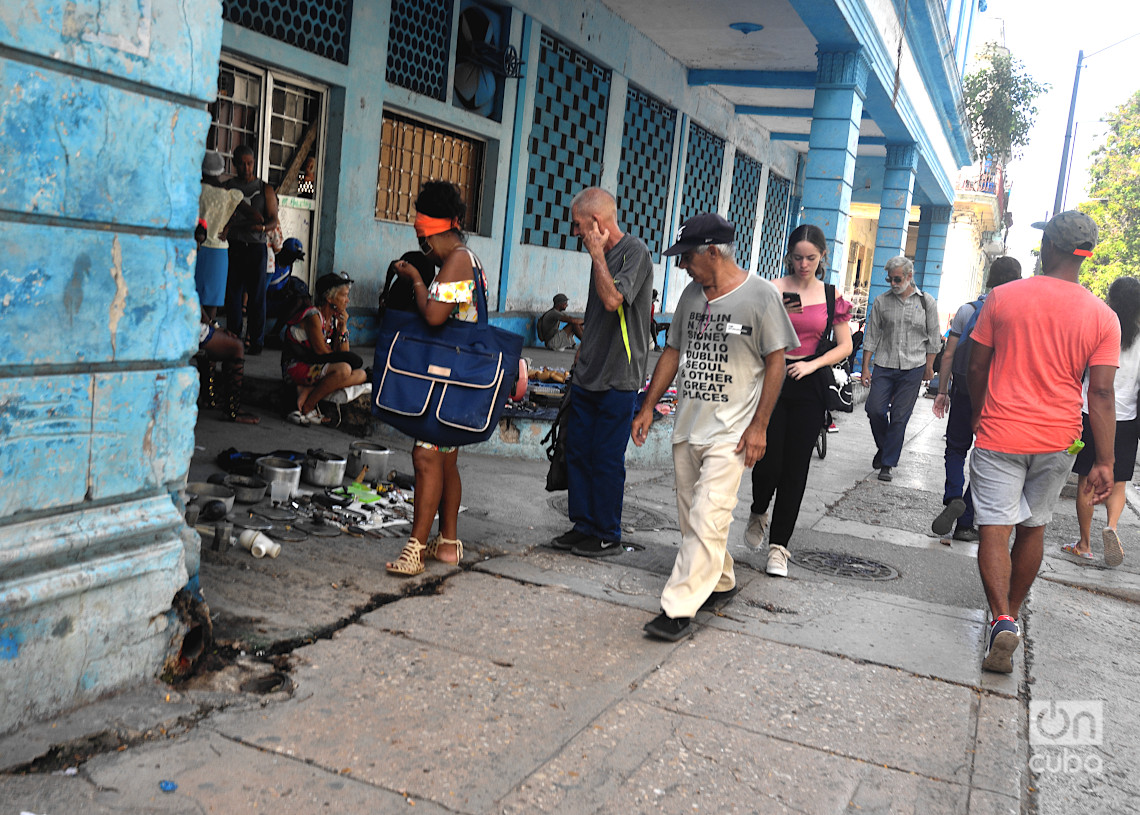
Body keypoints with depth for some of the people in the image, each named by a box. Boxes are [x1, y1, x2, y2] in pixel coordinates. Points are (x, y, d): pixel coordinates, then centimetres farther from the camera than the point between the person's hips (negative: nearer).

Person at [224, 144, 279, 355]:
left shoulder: (265, 189, 11)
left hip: (256, 247, -1)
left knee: (257, 296, -4)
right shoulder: (228, 186, 11)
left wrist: (262, 227, -17)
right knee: (232, 295, 0)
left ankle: (256, 341, -1)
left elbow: (273, 219, 5)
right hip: (233, 247, 1)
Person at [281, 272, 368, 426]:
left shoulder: (334, 319, 11)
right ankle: (306, 409, -20)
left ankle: (307, 390, -17)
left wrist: (343, 326, -5)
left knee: (361, 375, -8)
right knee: (343, 370, -31)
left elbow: (342, 354, 4)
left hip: (315, 366, 9)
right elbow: (321, 351, -14)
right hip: (296, 367, -9)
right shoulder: (313, 316, -15)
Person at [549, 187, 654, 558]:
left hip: (617, 378, -8)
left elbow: (613, 299, -26)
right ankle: (584, 525, 22)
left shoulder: (635, 252, -12)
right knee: (578, 452, 10)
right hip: (587, 374, 8)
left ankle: (607, 536, 11)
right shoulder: (603, 254, 15)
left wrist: (597, 254, -17)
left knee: (607, 458, -1)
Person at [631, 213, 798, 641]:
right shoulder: (692, 293, 9)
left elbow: (775, 361, -7)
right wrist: (648, 406, 13)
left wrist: (759, 425, -10)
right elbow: (673, 352, 17)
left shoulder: (761, 295, -9)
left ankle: (678, 608, -9)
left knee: (707, 520, -11)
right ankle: (719, 582, 34)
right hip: (687, 425, 7)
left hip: (731, 430, -7)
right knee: (692, 516, 15)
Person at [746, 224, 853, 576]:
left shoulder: (831, 296, 6)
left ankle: (778, 547, 10)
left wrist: (812, 365, -6)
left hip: (809, 388, 1)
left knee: (795, 468, 1)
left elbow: (845, 345, 9)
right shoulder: (772, 290, 0)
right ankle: (758, 514, 29)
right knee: (768, 461, -6)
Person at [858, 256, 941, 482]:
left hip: (912, 369, -1)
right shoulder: (881, 302, 6)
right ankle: (883, 446, 19)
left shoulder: (926, 302, 4)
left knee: (899, 418, -1)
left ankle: (887, 465, 8)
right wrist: (865, 367, 2)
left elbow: (933, 337, 8)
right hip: (884, 366, 1)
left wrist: (929, 367, 5)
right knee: (874, 409, -10)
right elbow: (871, 336, 7)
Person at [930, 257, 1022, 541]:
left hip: (964, 393, 0)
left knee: (956, 449, 16)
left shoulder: (967, 310, -2)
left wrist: (942, 391, 7)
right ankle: (965, 523, 11)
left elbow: (949, 354, -1)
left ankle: (953, 498, -11)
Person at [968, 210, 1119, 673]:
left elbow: (976, 367, 0)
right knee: (1032, 529, 17)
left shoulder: (1003, 297, -6)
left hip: (999, 435, -2)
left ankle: (1002, 619, -19)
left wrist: (980, 417, 17)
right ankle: (1012, 613, 30)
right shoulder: (1102, 317, -3)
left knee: (994, 528, -2)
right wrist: (1105, 462, -2)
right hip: (1056, 443, 2)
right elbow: (1101, 394, -6)